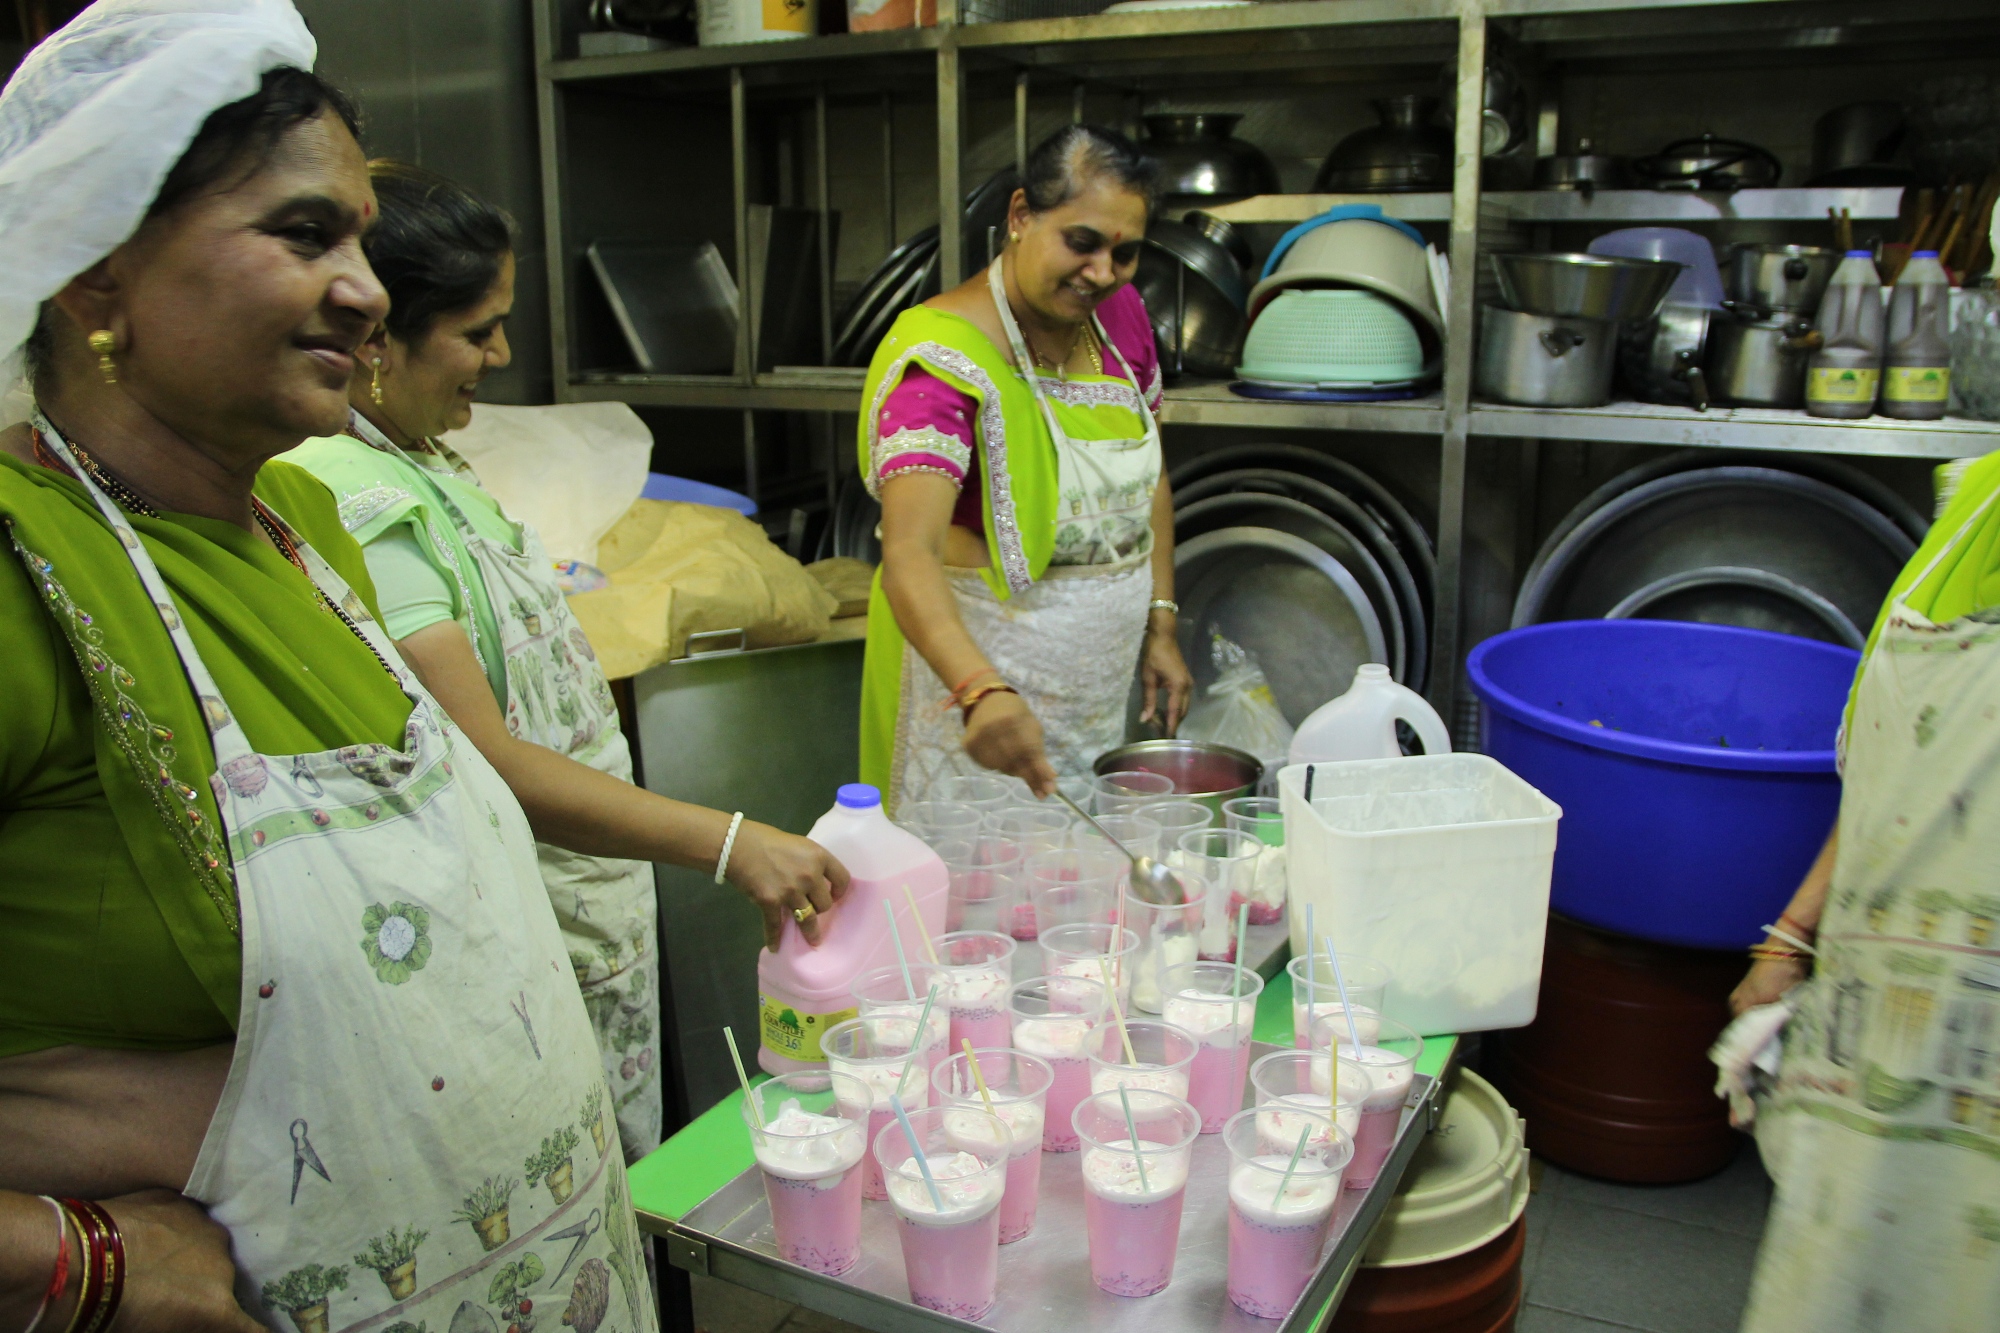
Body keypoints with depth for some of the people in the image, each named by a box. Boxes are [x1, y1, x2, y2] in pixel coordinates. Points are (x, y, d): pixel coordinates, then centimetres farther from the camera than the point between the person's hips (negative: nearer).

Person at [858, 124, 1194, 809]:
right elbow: (909, 555, -34)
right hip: (975, 668, -7)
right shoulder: (947, 358, -21)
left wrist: (1160, 627, 8)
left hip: (1104, 685, 7)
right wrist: (981, 691, -50)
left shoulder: (1120, 314, 1)